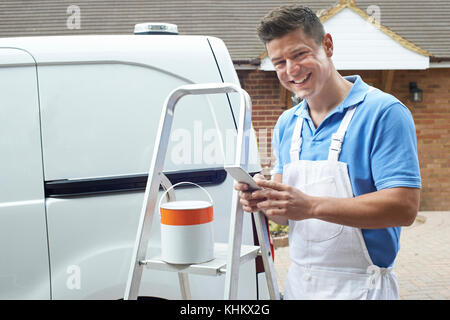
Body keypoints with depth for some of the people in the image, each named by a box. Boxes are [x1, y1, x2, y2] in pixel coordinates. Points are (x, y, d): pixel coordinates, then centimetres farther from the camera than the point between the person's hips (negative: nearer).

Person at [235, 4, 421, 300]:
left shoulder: (384, 112, -13)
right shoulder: (286, 124, 7)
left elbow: (405, 207, -21)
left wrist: (311, 205, -27)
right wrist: (263, 200, -11)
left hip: (359, 286, -6)